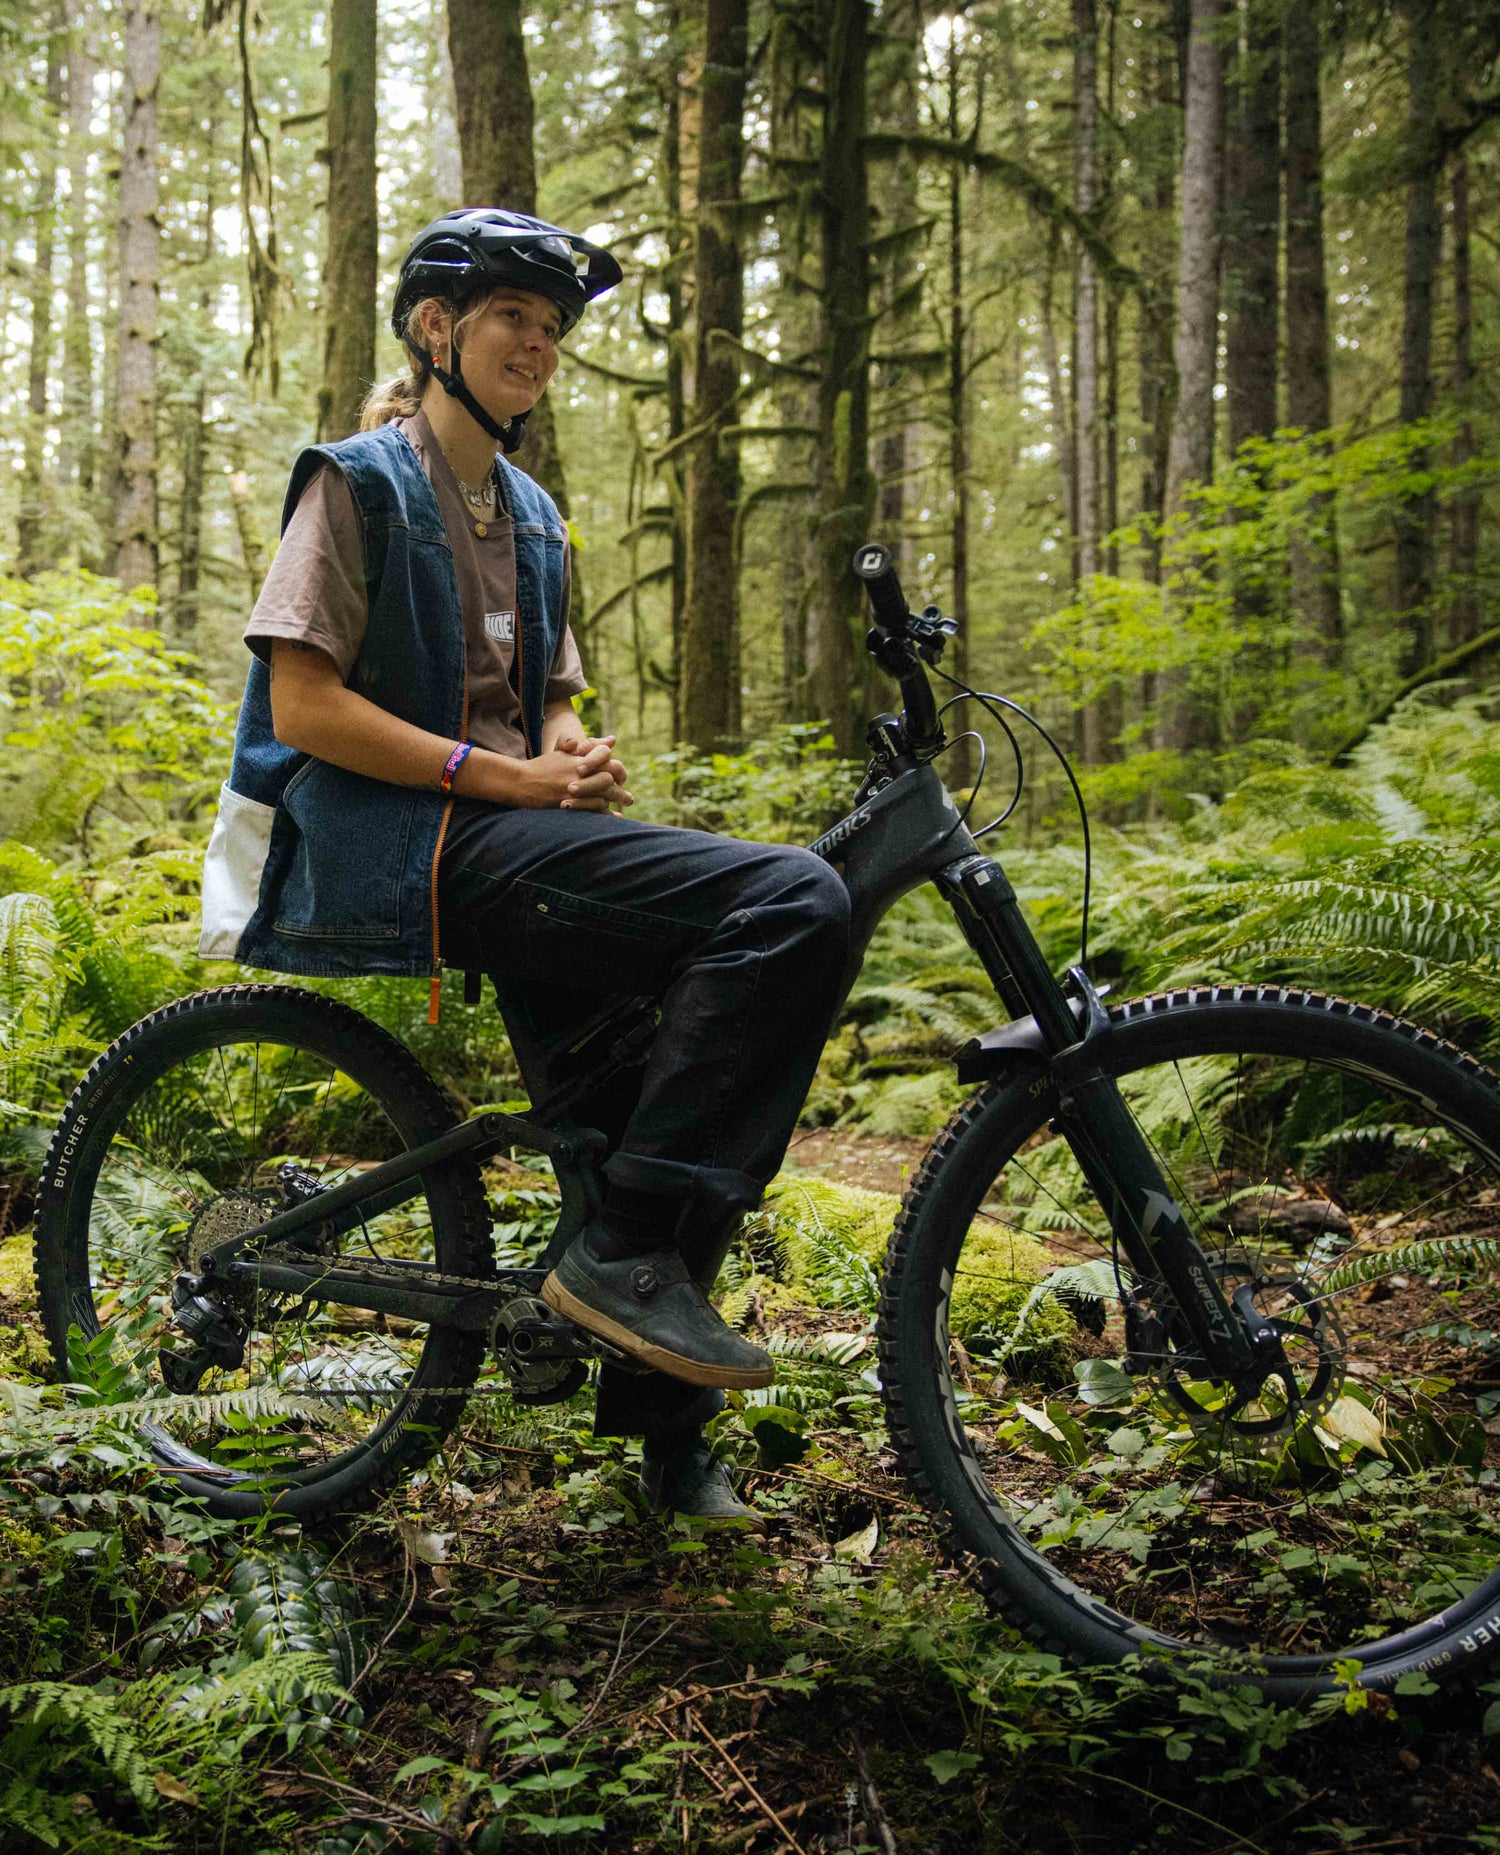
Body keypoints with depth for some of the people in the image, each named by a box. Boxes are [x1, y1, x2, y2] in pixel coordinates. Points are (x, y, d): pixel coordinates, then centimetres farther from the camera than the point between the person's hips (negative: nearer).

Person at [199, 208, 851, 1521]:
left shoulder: (530, 516, 23)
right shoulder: (362, 481, -1)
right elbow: (303, 704, -11)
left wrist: (578, 761, 2)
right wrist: (506, 776, -17)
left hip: (514, 841, 8)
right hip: (410, 846, -8)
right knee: (795, 904, -26)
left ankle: (663, 1423, 23)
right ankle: (630, 1253, -20)